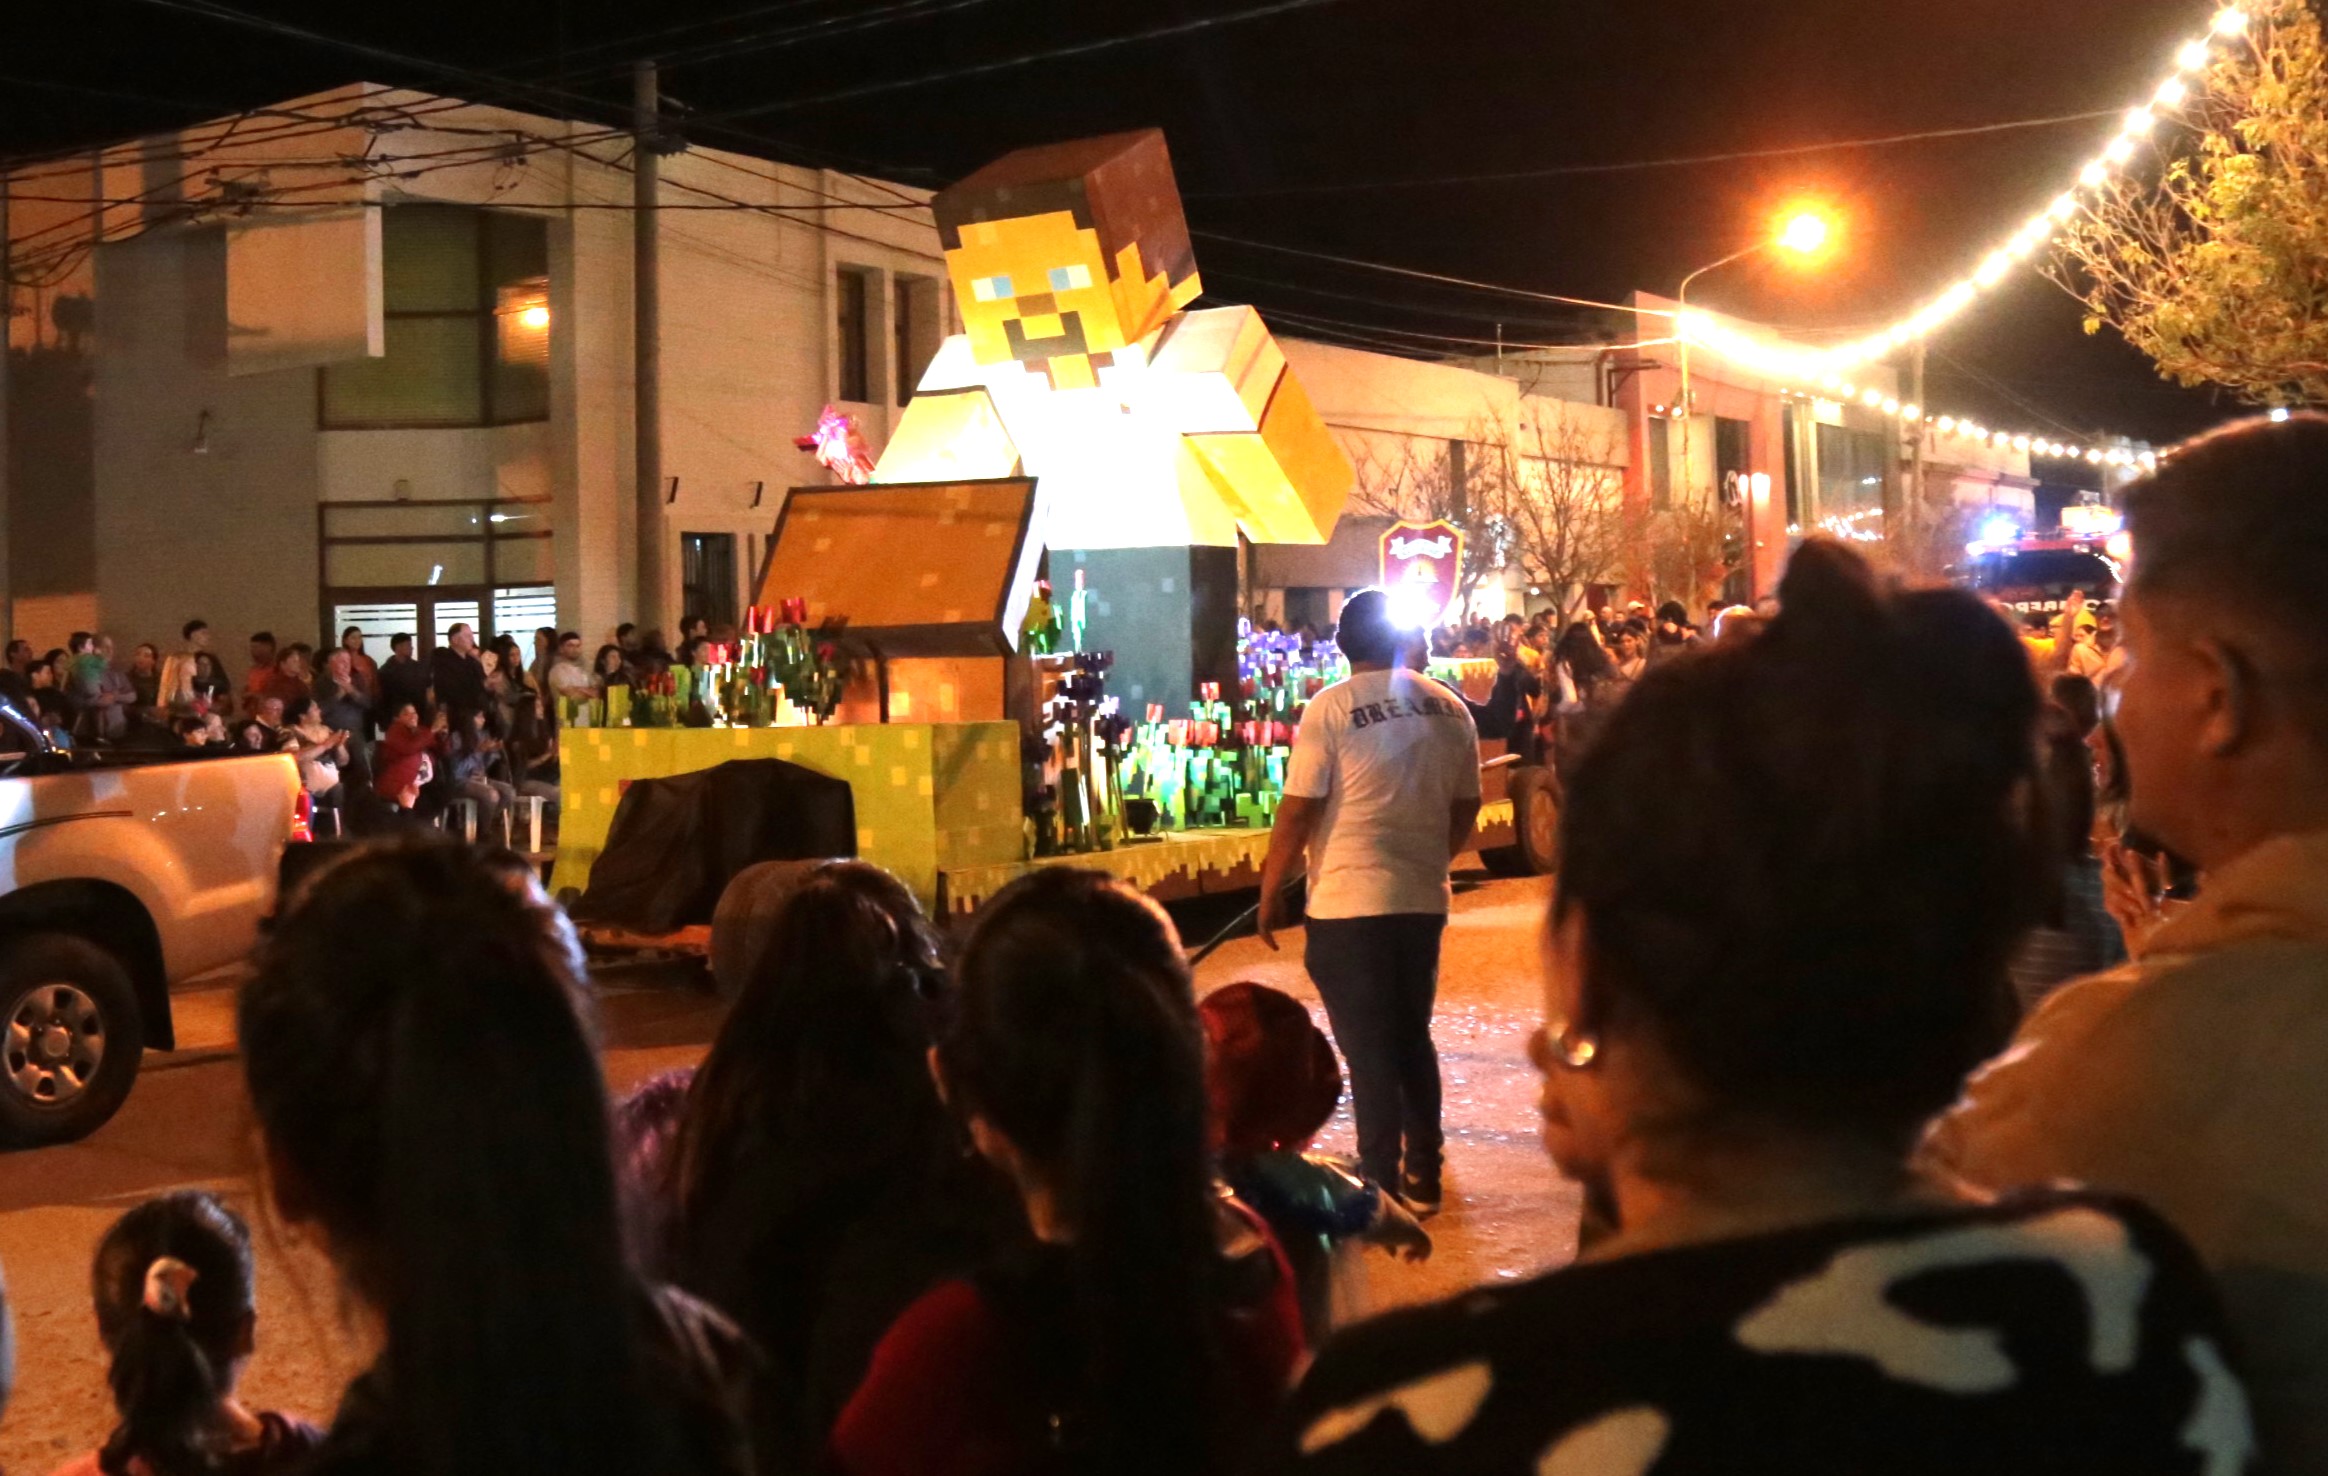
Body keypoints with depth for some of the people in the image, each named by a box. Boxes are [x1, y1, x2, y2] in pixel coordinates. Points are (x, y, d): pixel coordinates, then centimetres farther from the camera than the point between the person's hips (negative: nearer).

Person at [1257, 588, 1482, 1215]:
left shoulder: (1331, 709, -10)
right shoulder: (1450, 709, 4)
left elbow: (1298, 812, -11)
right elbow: (1466, 809, 10)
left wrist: (1271, 891, 0)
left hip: (1348, 904, -5)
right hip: (1423, 901, 5)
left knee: (1369, 1050, 3)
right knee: (1413, 1038, 19)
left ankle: (1382, 1188, 8)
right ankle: (1423, 1176, 27)